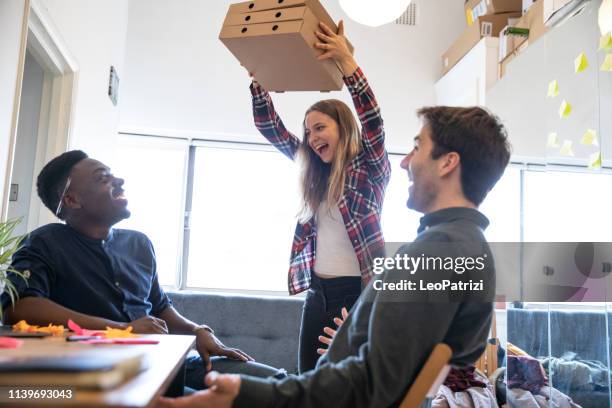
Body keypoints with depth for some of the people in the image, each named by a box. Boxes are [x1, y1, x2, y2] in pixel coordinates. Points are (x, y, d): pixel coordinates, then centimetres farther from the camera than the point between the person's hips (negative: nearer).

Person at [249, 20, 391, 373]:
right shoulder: (317, 172, 13)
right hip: (318, 293, 6)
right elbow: (271, 129, 14)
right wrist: (258, 79, 3)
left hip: (357, 292, -5)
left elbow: (373, 121, -19)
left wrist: (346, 62, -28)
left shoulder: (372, 169, -2)